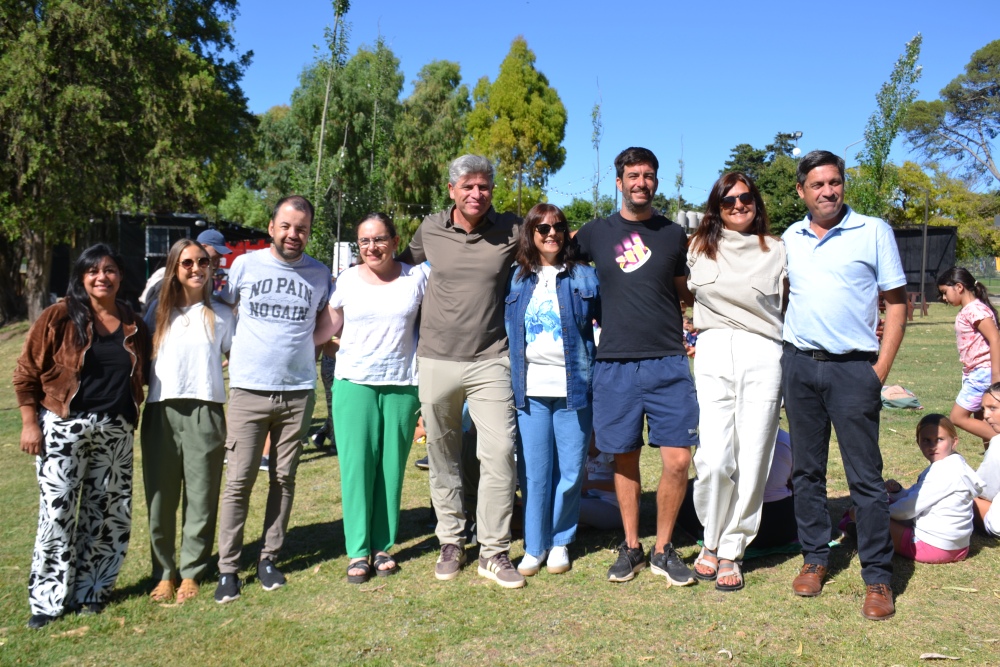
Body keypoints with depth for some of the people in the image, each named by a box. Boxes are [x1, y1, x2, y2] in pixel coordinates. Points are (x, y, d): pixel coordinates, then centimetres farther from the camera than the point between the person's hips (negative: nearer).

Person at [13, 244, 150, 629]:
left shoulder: (133, 324, 7)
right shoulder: (60, 316, -4)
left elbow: (142, 376, 19)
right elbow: (26, 373, -3)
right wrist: (29, 422, -7)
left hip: (115, 430, 4)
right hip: (64, 426, -3)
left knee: (108, 513, 9)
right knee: (57, 511, -2)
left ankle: (90, 591, 24)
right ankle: (49, 599, 11)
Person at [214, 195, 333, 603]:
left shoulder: (319, 274, 7)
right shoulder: (245, 265, 3)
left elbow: (327, 325, 18)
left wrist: (298, 345, 6)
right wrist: (239, 347, 4)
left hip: (298, 391, 2)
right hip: (248, 389, -2)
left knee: (283, 480, 8)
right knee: (239, 481, -2)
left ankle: (269, 559, 20)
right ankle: (228, 569, 7)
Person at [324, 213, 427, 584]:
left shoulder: (416, 277, 3)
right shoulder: (347, 280, 4)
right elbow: (329, 327, 10)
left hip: (402, 385, 0)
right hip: (354, 383, 0)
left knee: (392, 468, 5)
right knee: (356, 466, -1)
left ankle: (383, 546, 17)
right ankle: (358, 551, 8)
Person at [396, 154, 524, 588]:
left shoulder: (510, 230, -1)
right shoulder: (430, 230, 4)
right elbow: (403, 266, 22)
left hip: (490, 361, -1)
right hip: (436, 360, 2)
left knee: (500, 451, -7)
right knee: (442, 456, 10)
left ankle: (494, 552, 7)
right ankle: (451, 543, 26)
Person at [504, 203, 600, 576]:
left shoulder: (583, 276, 6)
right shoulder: (515, 280, 10)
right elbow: (504, 329, 13)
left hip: (574, 387, -1)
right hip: (530, 388, 1)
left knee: (570, 470, 5)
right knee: (533, 472, 5)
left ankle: (560, 542, 22)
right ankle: (534, 546, 18)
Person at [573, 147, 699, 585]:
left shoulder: (673, 234, 10)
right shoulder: (595, 233, 7)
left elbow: (685, 293, 18)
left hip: (668, 363, 0)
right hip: (615, 364, 0)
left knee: (678, 460, -4)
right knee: (624, 461, 8)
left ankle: (663, 550, 15)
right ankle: (631, 547, 25)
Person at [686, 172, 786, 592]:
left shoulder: (776, 251, 11)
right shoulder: (698, 248, 14)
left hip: (762, 357, 0)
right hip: (712, 355, 0)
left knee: (751, 461, -1)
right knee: (714, 459, -9)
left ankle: (731, 550, 14)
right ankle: (711, 540, 14)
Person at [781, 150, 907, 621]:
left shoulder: (873, 232, -1)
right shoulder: (790, 238, 10)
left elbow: (896, 302, 0)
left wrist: (881, 369, -7)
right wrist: (784, 358, 9)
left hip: (853, 368, -4)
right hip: (798, 365, 4)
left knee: (865, 475, -1)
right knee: (807, 470, 11)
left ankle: (877, 576, 11)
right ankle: (815, 558, 25)